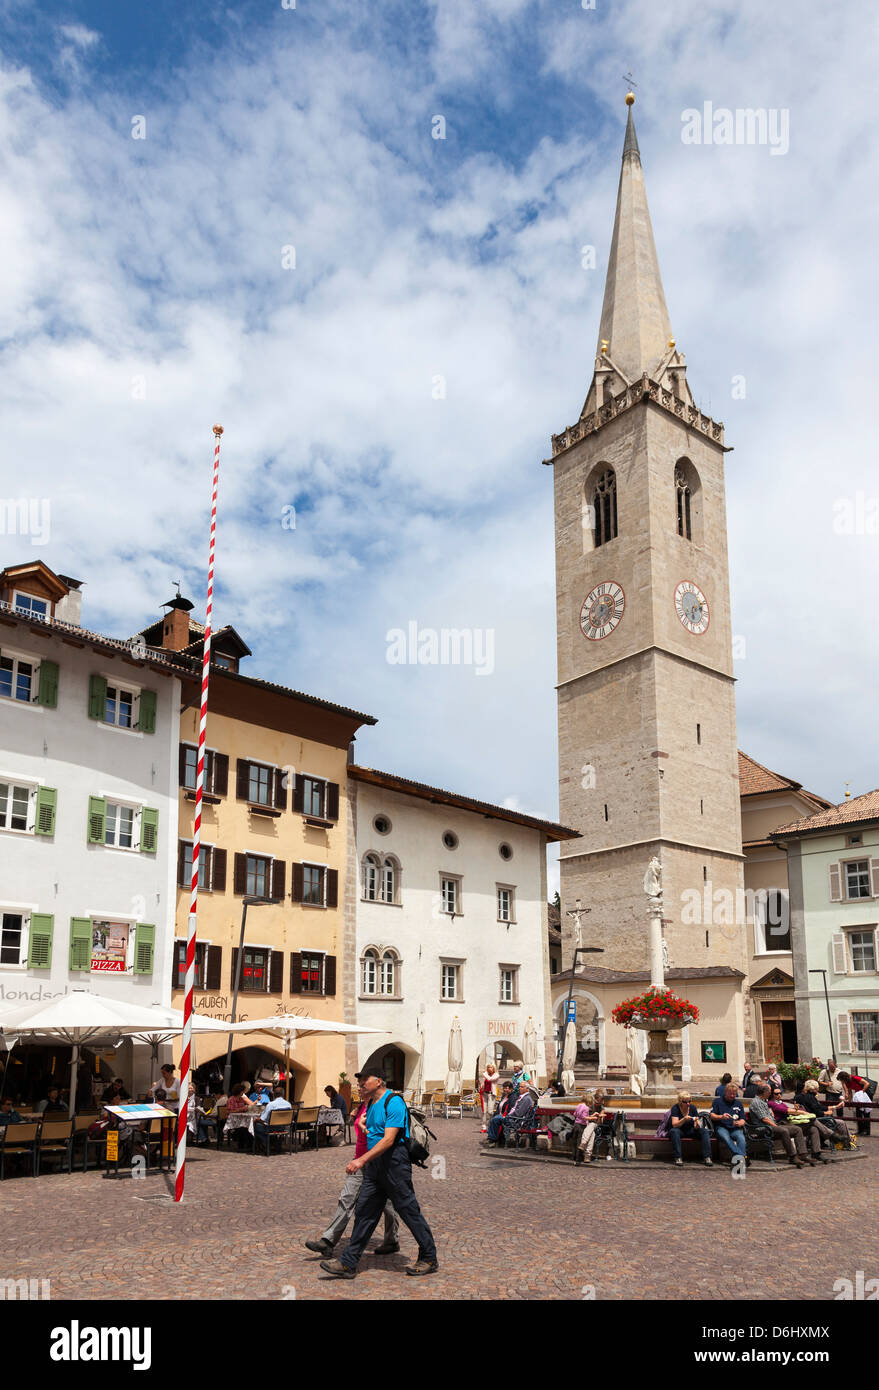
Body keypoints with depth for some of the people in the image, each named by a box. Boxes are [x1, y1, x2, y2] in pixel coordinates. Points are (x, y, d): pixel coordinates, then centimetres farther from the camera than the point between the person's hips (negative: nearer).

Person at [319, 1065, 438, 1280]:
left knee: (409, 1210, 0)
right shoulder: (371, 1104, 14)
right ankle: (348, 1264, 10)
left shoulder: (393, 1102, -15)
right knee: (364, 1212, 7)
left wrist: (362, 1160, -28)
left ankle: (429, 1259, 14)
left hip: (394, 1162, -9)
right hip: (374, 1165, 9)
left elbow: (388, 1139, -23)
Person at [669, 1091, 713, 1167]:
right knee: (674, 1131, -37)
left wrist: (697, 1125, -29)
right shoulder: (675, 1108, -12)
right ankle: (678, 1158, -37)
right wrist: (684, 1119, -39)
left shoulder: (693, 1107, -2)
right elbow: (674, 1124, -23)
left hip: (690, 1131, 3)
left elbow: (696, 1127, -5)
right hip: (679, 1131, -3)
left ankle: (707, 1157, -26)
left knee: (704, 1131, -22)